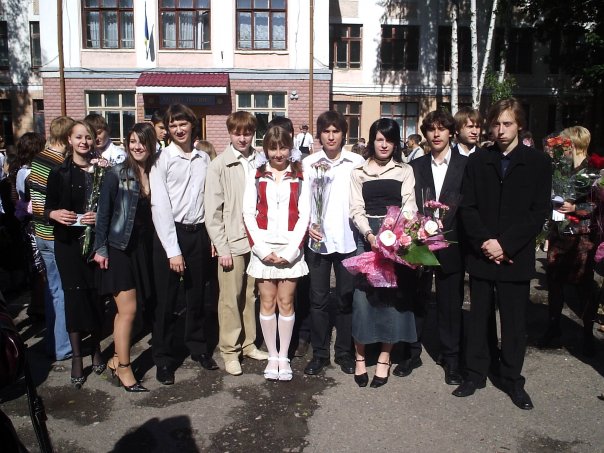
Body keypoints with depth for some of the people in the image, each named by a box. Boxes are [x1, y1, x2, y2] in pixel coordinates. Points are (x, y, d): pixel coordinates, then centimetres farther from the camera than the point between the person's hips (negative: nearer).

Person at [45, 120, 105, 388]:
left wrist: (100, 216, -14)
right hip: (68, 242, 0)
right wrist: (55, 213, -16)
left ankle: (96, 349, 24)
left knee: (95, 294, 5)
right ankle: (77, 357, 11)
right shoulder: (59, 173, 3)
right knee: (74, 295, 0)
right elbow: (48, 206, 6)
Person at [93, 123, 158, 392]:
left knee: (126, 309, 12)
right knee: (128, 309, -4)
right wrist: (101, 248, -7)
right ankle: (124, 368, 10)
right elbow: (104, 213, -5)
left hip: (144, 247, 4)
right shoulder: (117, 175, -7)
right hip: (120, 248, -4)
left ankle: (117, 360, 27)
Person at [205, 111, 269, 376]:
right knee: (230, 298, 5)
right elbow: (213, 211, -5)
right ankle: (230, 350, 19)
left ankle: (248, 344, 29)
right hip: (232, 242, -3)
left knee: (251, 295, 13)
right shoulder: (220, 165, -4)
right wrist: (222, 248, -8)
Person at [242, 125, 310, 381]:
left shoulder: (300, 177, 4)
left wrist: (291, 251, -9)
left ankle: (284, 356, 17)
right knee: (267, 302, 5)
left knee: (286, 302, 4)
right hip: (263, 248, 1)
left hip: (290, 248, -1)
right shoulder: (256, 176, 7)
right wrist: (261, 250, -8)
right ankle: (272, 356, 17)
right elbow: (248, 213, 1)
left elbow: (304, 215, -1)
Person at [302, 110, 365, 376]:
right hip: (318, 239, 0)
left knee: (347, 297, 10)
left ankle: (344, 352, 25)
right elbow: (303, 200, 2)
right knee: (318, 299, 7)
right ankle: (319, 353, 20)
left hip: (347, 239, 0)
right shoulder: (308, 164, 1)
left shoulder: (356, 163, 1)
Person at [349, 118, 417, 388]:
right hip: (367, 237, 0)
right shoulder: (358, 172, 10)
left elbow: (409, 205, -1)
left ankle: (384, 358, 14)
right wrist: (370, 234, -16)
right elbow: (356, 209, 2)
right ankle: (359, 356, 11)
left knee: (393, 295, 1)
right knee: (363, 295, -4)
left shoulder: (405, 171, 10)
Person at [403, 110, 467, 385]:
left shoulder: (465, 165, 1)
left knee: (450, 303, 8)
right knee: (416, 300, 10)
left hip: (450, 245, -1)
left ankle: (450, 358, 24)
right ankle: (412, 353, 25)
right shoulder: (416, 166, 7)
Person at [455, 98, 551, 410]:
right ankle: (475, 374, 24)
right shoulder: (477, 161, 7)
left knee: (515, 322, 8)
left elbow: (539, 212, -5)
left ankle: (512, 380, 24)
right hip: (481, 255, 2)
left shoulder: (538, 163, 1)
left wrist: (505, 244, -14)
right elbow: (467, 208, 1)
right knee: (478, 318, 10)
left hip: (516, 257, -1)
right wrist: (484, 241, -13)